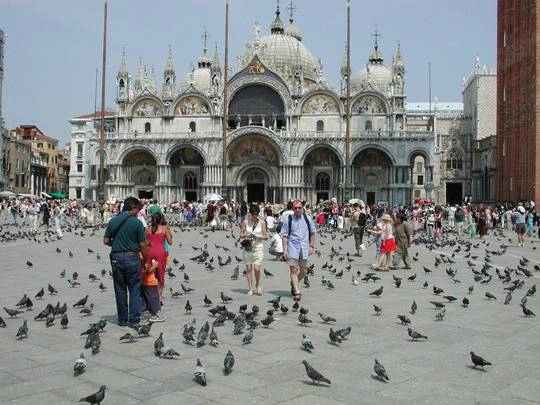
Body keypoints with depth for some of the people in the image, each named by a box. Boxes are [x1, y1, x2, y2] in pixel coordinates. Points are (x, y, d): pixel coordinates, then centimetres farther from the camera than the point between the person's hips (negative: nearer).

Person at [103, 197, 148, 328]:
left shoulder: (113, 221, 3)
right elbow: (143, 245, -7)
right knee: (134, 290, 7)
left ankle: (122, 319, 19)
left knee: (120, 290, 12)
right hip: (132, 258, -3)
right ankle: (134, 320, 7)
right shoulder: (137, 222, -8)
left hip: (116, 258, 4)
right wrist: (145, 260, 5)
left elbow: (106, 241, 5)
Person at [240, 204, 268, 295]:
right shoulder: (245, 222, 3)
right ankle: (250, 288, 12)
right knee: (248, 269, 3)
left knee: (257, 268, -9)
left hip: (258, 247, -1)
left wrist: (257, 237, -14)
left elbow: (266, 236, 3)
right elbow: (241, 234, 7)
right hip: (247, 247, 1)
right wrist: (247, 236, -14)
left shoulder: (262, 223, 1)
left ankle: (258, 284, 17)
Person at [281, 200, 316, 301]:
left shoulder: (307, 219, 5)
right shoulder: (288, 219, -3)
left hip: (304, 249, 3)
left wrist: (312, 246, 11)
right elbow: (285, 236, -3)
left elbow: (312, 233, 16)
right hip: (292, 248, -3)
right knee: (293, 270, -6)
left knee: (304, 271, 12)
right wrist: (284, 250, -9)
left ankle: (293, 284, 38)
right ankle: (297, 292, -2)